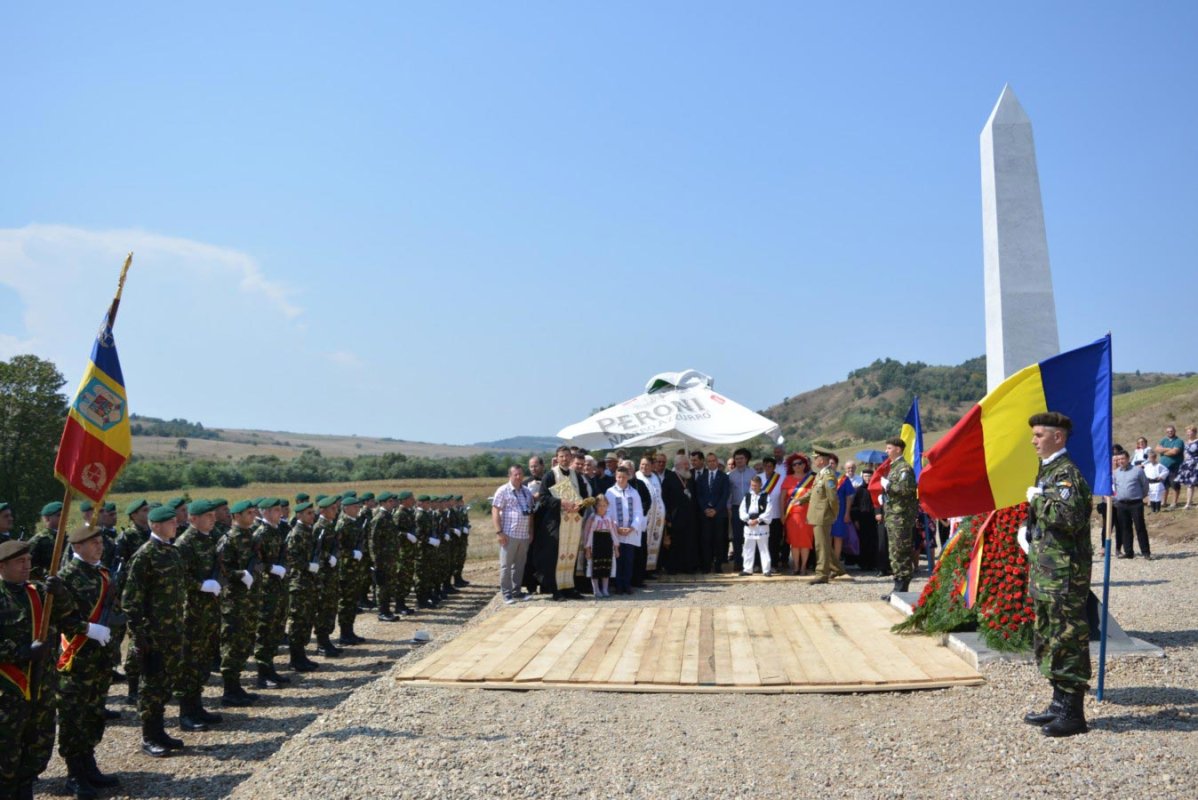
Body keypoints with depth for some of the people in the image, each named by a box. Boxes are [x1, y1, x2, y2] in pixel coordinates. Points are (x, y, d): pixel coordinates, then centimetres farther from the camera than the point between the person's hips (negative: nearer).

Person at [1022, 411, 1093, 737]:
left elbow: (1070, 518, -30)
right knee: (1047, 639, 16)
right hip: (1046, 572, 10)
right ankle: (1060, 704, 26)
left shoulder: (1066, 473, -15)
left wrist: (1037, 499, -19)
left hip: (1064, 574, -10)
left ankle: (1073, 713, 4)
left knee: (1067, 639, -4)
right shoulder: (1047, 470, 16)